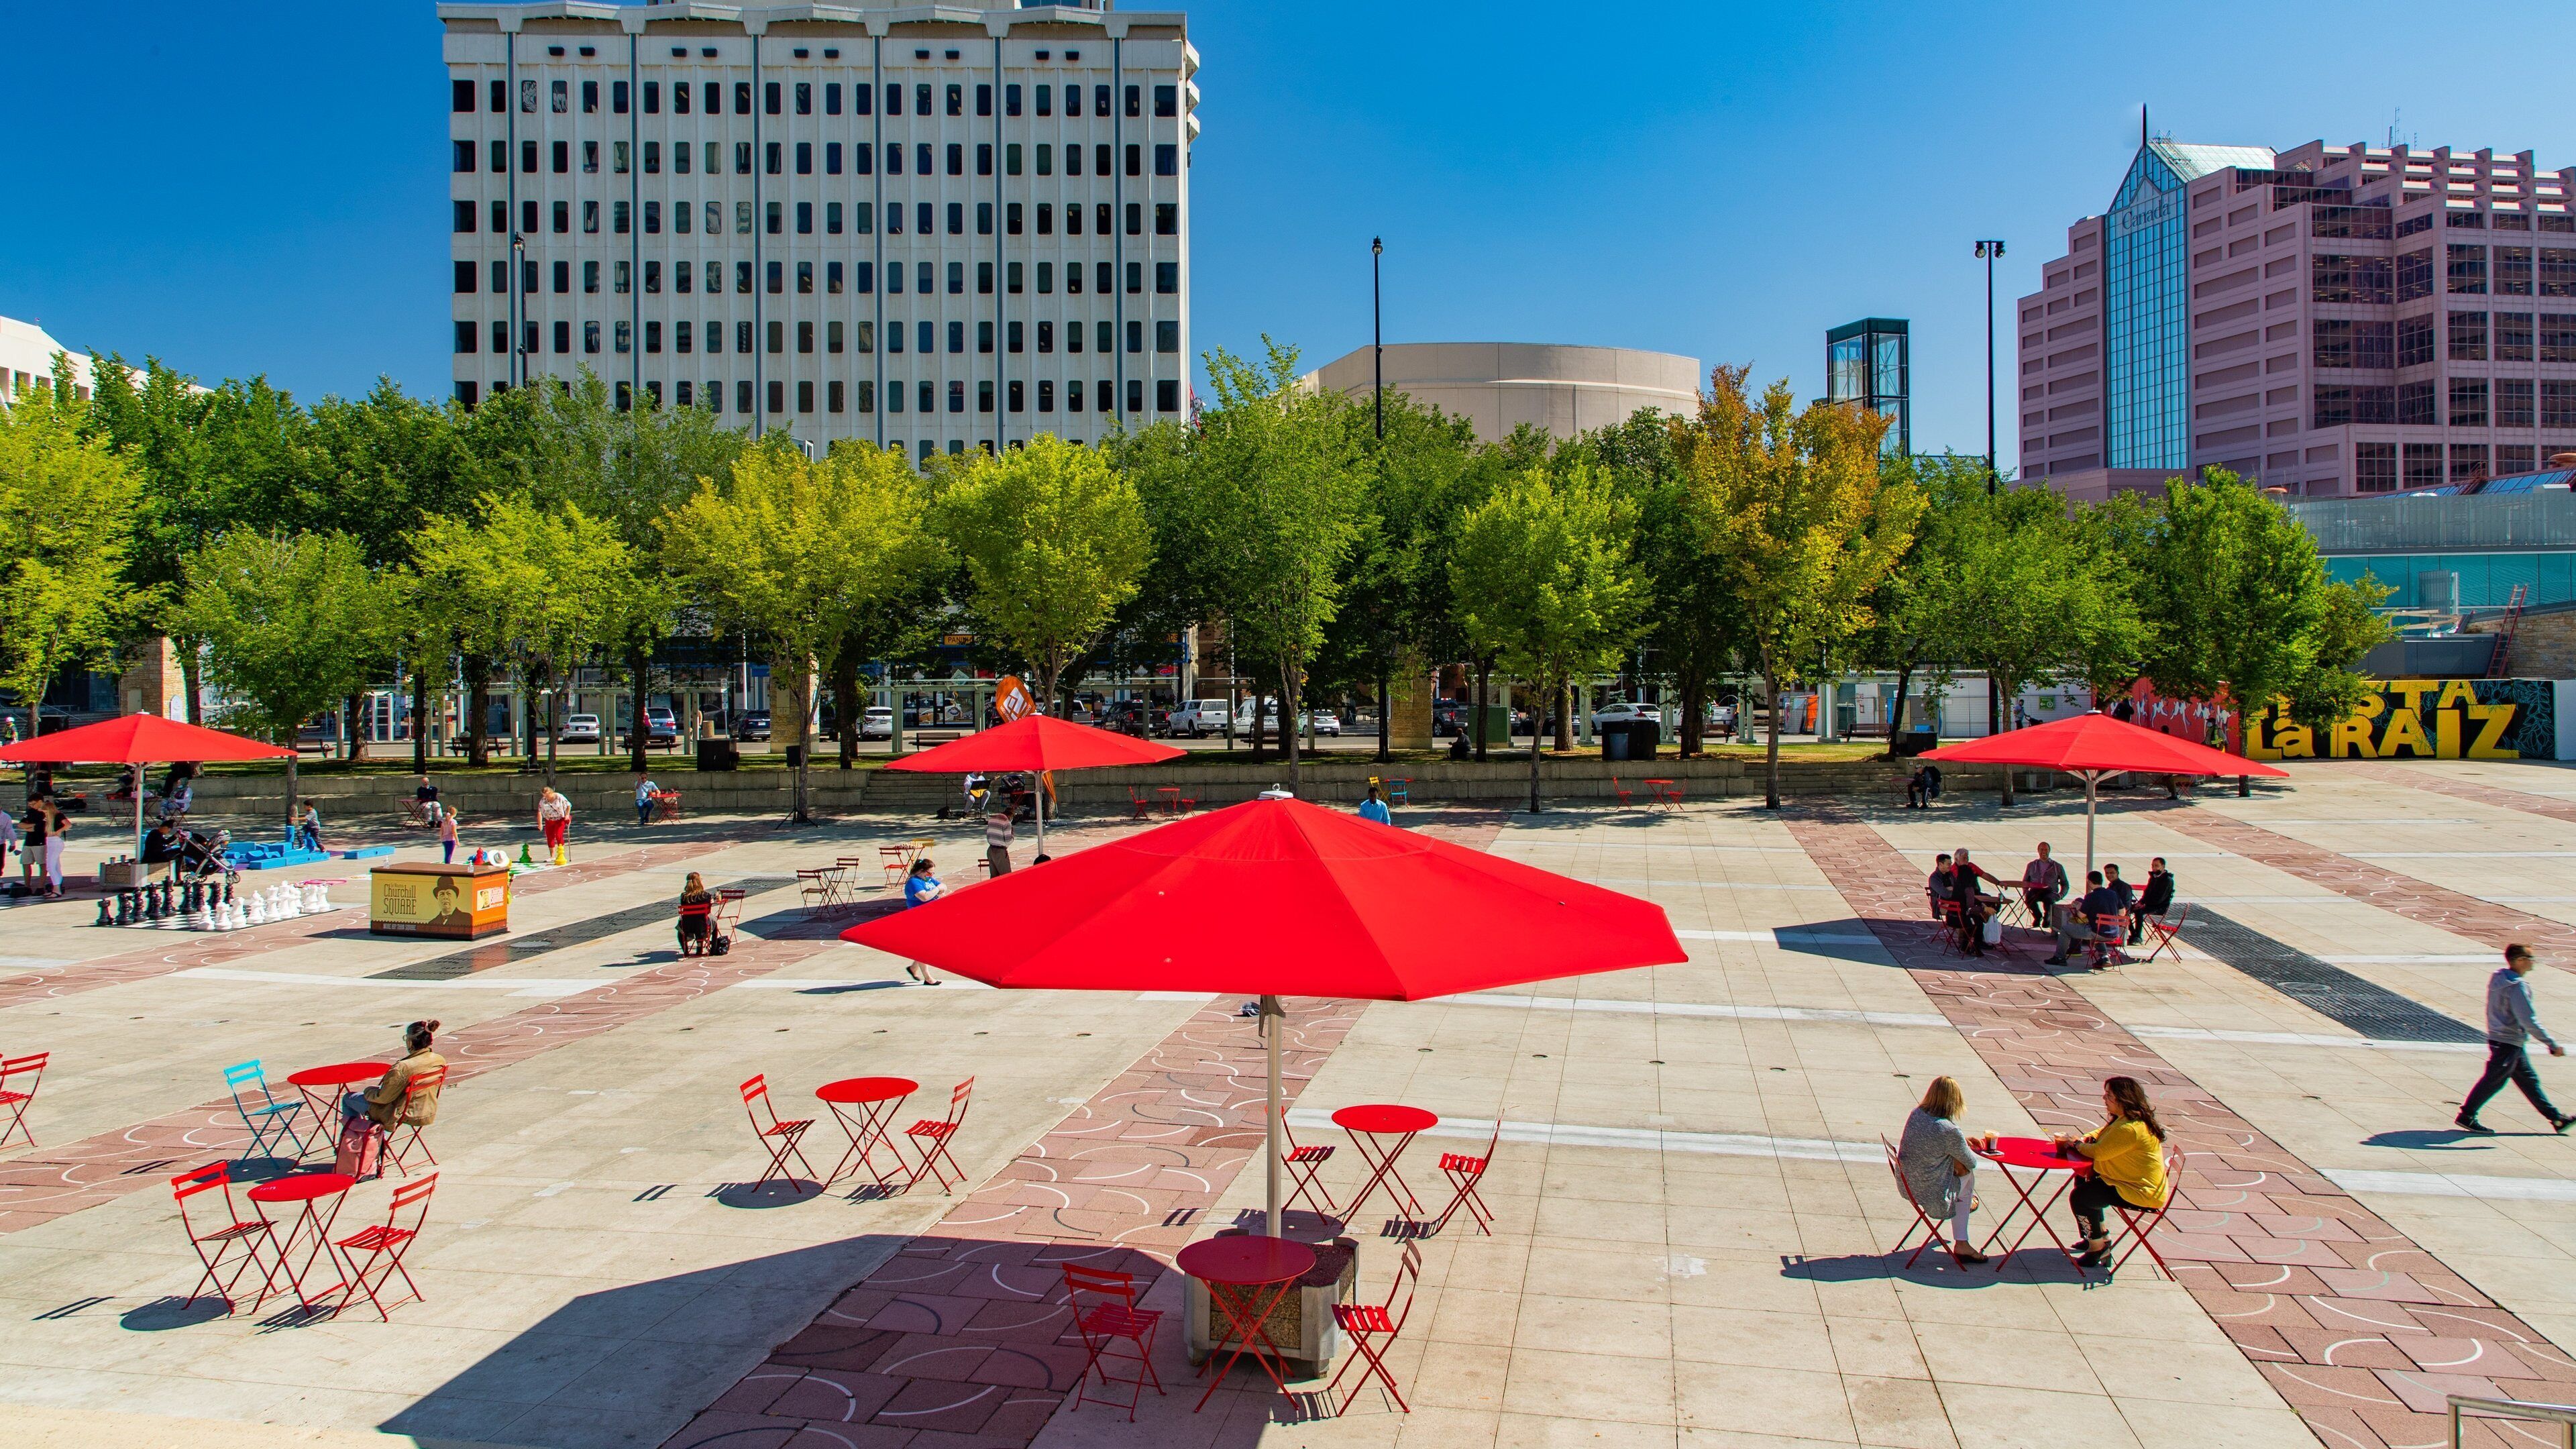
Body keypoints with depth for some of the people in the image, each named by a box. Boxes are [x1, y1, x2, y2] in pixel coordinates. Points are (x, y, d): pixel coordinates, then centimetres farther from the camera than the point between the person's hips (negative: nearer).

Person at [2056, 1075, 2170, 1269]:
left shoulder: (2130, 1129, -30)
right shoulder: (2124, 1118, 5)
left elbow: (2099, 1152, -27)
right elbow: (2100, 1134, 18)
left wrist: (2075, 1144, -8)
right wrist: (2082, 1140, -3)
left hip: (2142, 1193, -11)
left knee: (2080, 1196, -15)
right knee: (2084, 1179, 22)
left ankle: (2098, 1246, 4)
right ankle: (2101, 1235, 32)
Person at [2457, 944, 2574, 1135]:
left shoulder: (2498, 978, 6)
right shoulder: (2517, 986, -22)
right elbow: (2529, 1021, -23)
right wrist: (2552, 1044, -18)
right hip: (2508, 1043, -10)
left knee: (2529, 1080, 15)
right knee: (2493, 1081, -1)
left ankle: (2557, 1119, 25)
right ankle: (2466, 1117, 5)